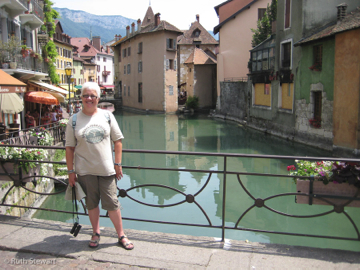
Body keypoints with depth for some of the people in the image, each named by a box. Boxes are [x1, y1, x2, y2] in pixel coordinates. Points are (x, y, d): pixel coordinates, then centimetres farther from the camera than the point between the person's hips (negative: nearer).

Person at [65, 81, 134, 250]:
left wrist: (118, 163, 0)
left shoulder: (107, 116, 1)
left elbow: (118, 140, 4)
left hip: (106, 168, 0)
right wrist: (70, 171, -1)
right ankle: (96, 233, 31)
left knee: (111, 203, 4)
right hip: (85, 170, 0)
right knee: (91, 203, 12)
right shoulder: (74, 120, 0)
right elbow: (69, 148, 2)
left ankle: (121, 235, 19)